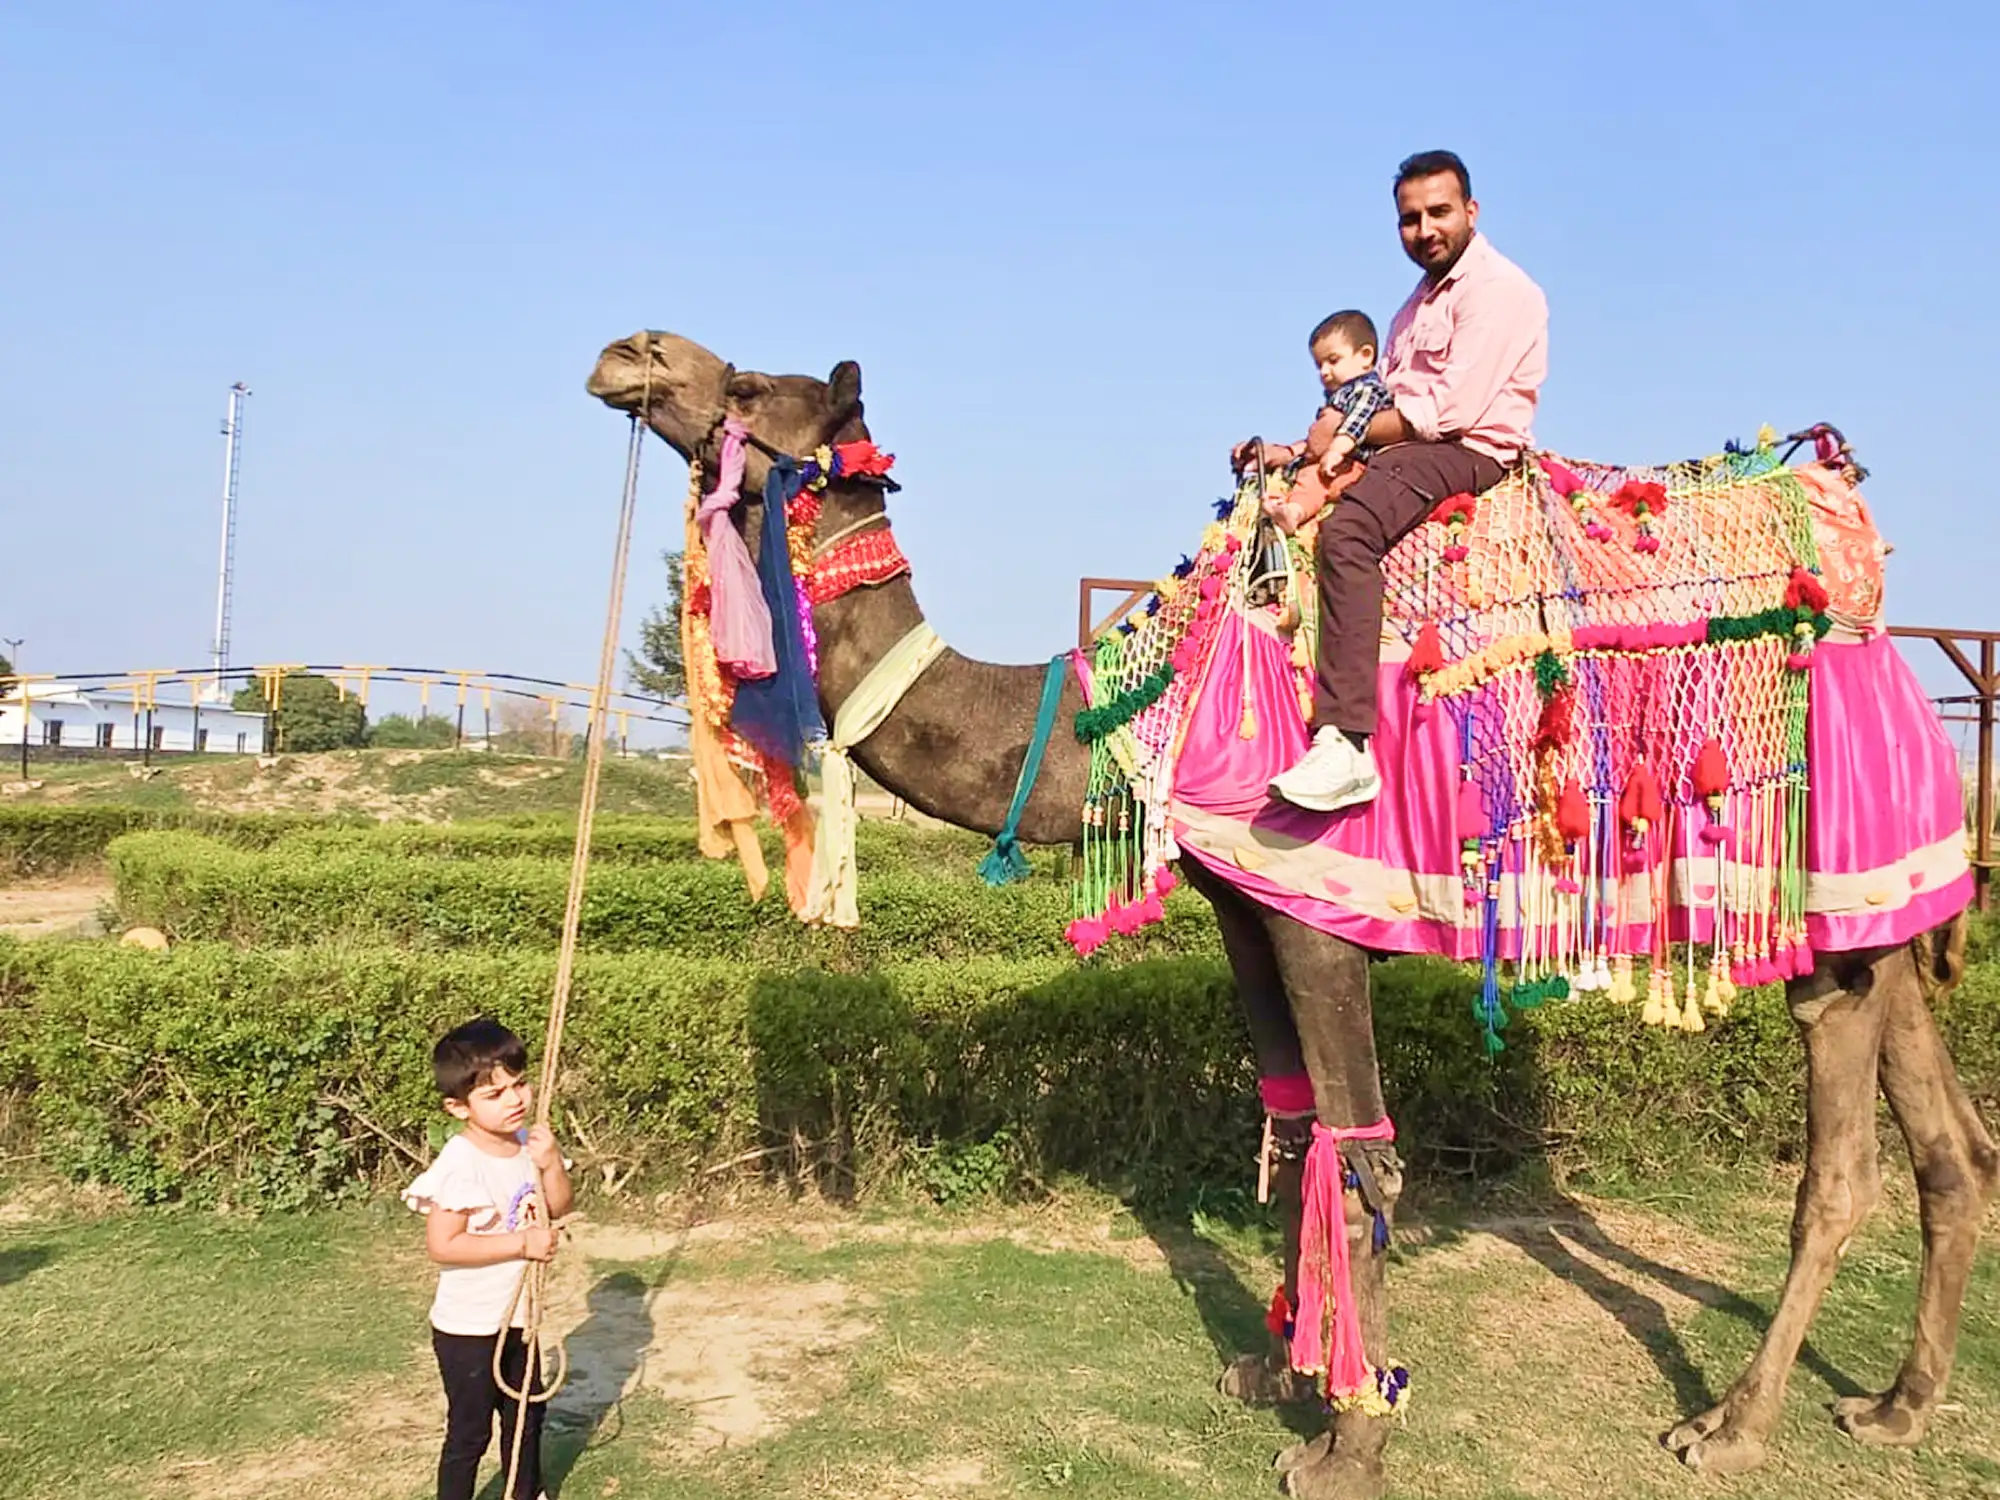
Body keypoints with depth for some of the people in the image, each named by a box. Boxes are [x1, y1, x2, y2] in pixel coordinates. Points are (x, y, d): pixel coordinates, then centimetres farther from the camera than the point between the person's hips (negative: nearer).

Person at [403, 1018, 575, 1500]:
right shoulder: (460, 1163, -27)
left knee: (526, 1412, 25)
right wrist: (523, 1243, -29)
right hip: (468, 1328, -8)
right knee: (469, 1432, 8)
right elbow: (442, 1244, -29)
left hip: (517, 1317, 8)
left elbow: (558, 1207, 3)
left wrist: (551, 1164, -16)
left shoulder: (527, 1143, -4)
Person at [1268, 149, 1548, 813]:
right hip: (1403, 453, 11)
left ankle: (1346, 745, -44)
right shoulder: (1422, 300, 25)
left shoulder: (1498, 288, -5)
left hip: (1469, 457, -11)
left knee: (1348, 529, -35)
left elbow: (1449, 412, -16)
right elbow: (1383, 404, 17)